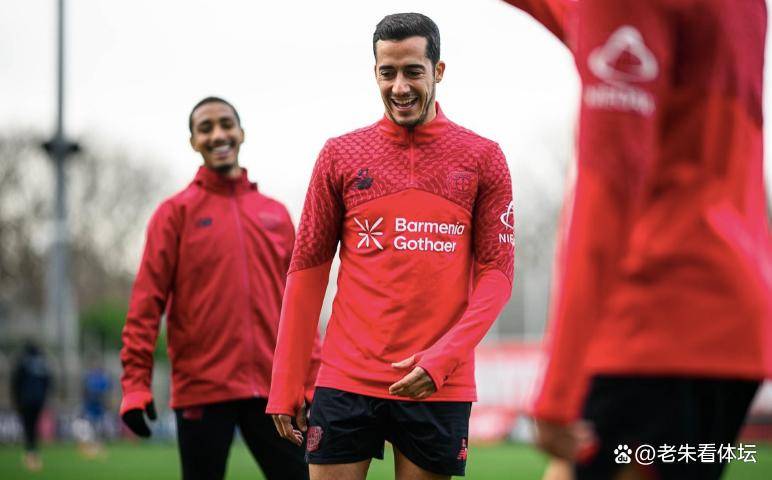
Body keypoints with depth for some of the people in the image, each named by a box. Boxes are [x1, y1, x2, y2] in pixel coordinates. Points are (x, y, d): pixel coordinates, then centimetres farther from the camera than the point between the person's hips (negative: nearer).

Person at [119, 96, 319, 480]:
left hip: (272, 390, 3)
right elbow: (147, 302, -4)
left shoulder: (276, 214, 13)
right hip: (202, 390, -3)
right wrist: (135, 384, -12)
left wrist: (313, 382, 8)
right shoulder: (177, 212, 2)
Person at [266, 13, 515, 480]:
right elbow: (308, 270, 8)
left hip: (440, 384, -1)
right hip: (347, 379, 1)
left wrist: (443, 359, -13)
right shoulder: (340, 155, 6)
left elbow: (496, 272, 1)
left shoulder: (482, 158, 3)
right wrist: (285, 383, 3)